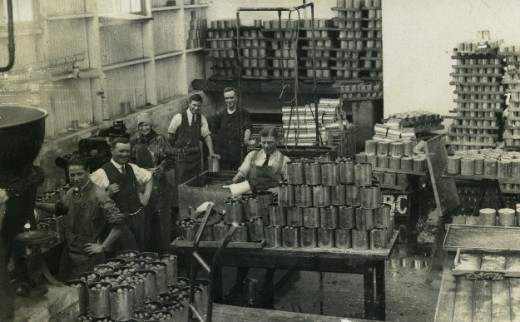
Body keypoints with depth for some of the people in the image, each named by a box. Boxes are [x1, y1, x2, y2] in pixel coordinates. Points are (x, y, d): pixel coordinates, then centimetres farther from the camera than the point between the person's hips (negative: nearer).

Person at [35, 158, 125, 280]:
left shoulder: (99, 196, -19)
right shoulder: (71, 193, 4)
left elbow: (118, 222, -22)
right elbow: (59, 207, 24)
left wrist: (103, 247, -17)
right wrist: (37, 205, 9)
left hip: (89, 255, -7)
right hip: (69, 251, 7)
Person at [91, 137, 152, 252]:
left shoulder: (133, 169, 10)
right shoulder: (102, 173, -10)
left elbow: (149, 177, 28)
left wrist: (146, 197, 17)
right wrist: (109, 193, -25)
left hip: (138, 217, 6)